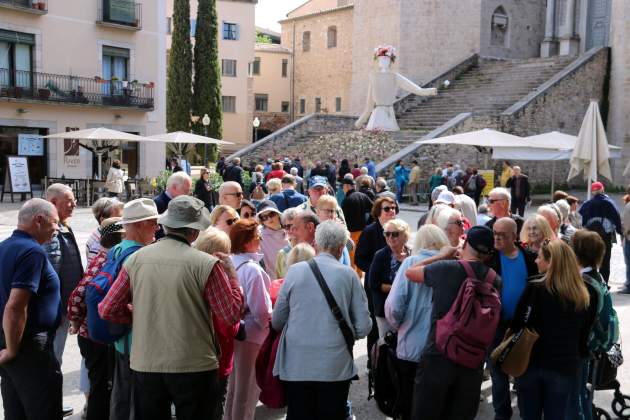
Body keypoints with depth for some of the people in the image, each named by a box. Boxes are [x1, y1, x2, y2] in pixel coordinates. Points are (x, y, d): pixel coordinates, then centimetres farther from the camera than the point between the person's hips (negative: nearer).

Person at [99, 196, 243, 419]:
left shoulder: (136, 259, -3)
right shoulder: (206, 264, -12)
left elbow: (107, 310, 1)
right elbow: (231, 316, -8)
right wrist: (231, 274, 4)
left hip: (145, 365, 3)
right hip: (195, 367, -3)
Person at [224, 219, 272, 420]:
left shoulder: (230, 265, 0)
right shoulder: (253, 269, -21)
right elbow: (260, 310, -21)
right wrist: (270, 323, -2)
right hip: (252, 335, -7)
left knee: (234, 386, 22)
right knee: (247, 391, 7)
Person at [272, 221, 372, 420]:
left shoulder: (294, 270, -2)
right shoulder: (348, 275, -4)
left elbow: (277, 322, 5)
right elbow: (363, 328, -2)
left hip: (296, 366, 1)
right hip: (335, 367, -1)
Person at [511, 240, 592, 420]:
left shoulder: (535, 288, -11)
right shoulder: (582, 295, 1)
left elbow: (517, 325, -8)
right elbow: (584, 335, 7)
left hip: (530, 361, -2)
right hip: (564, 366, 2)